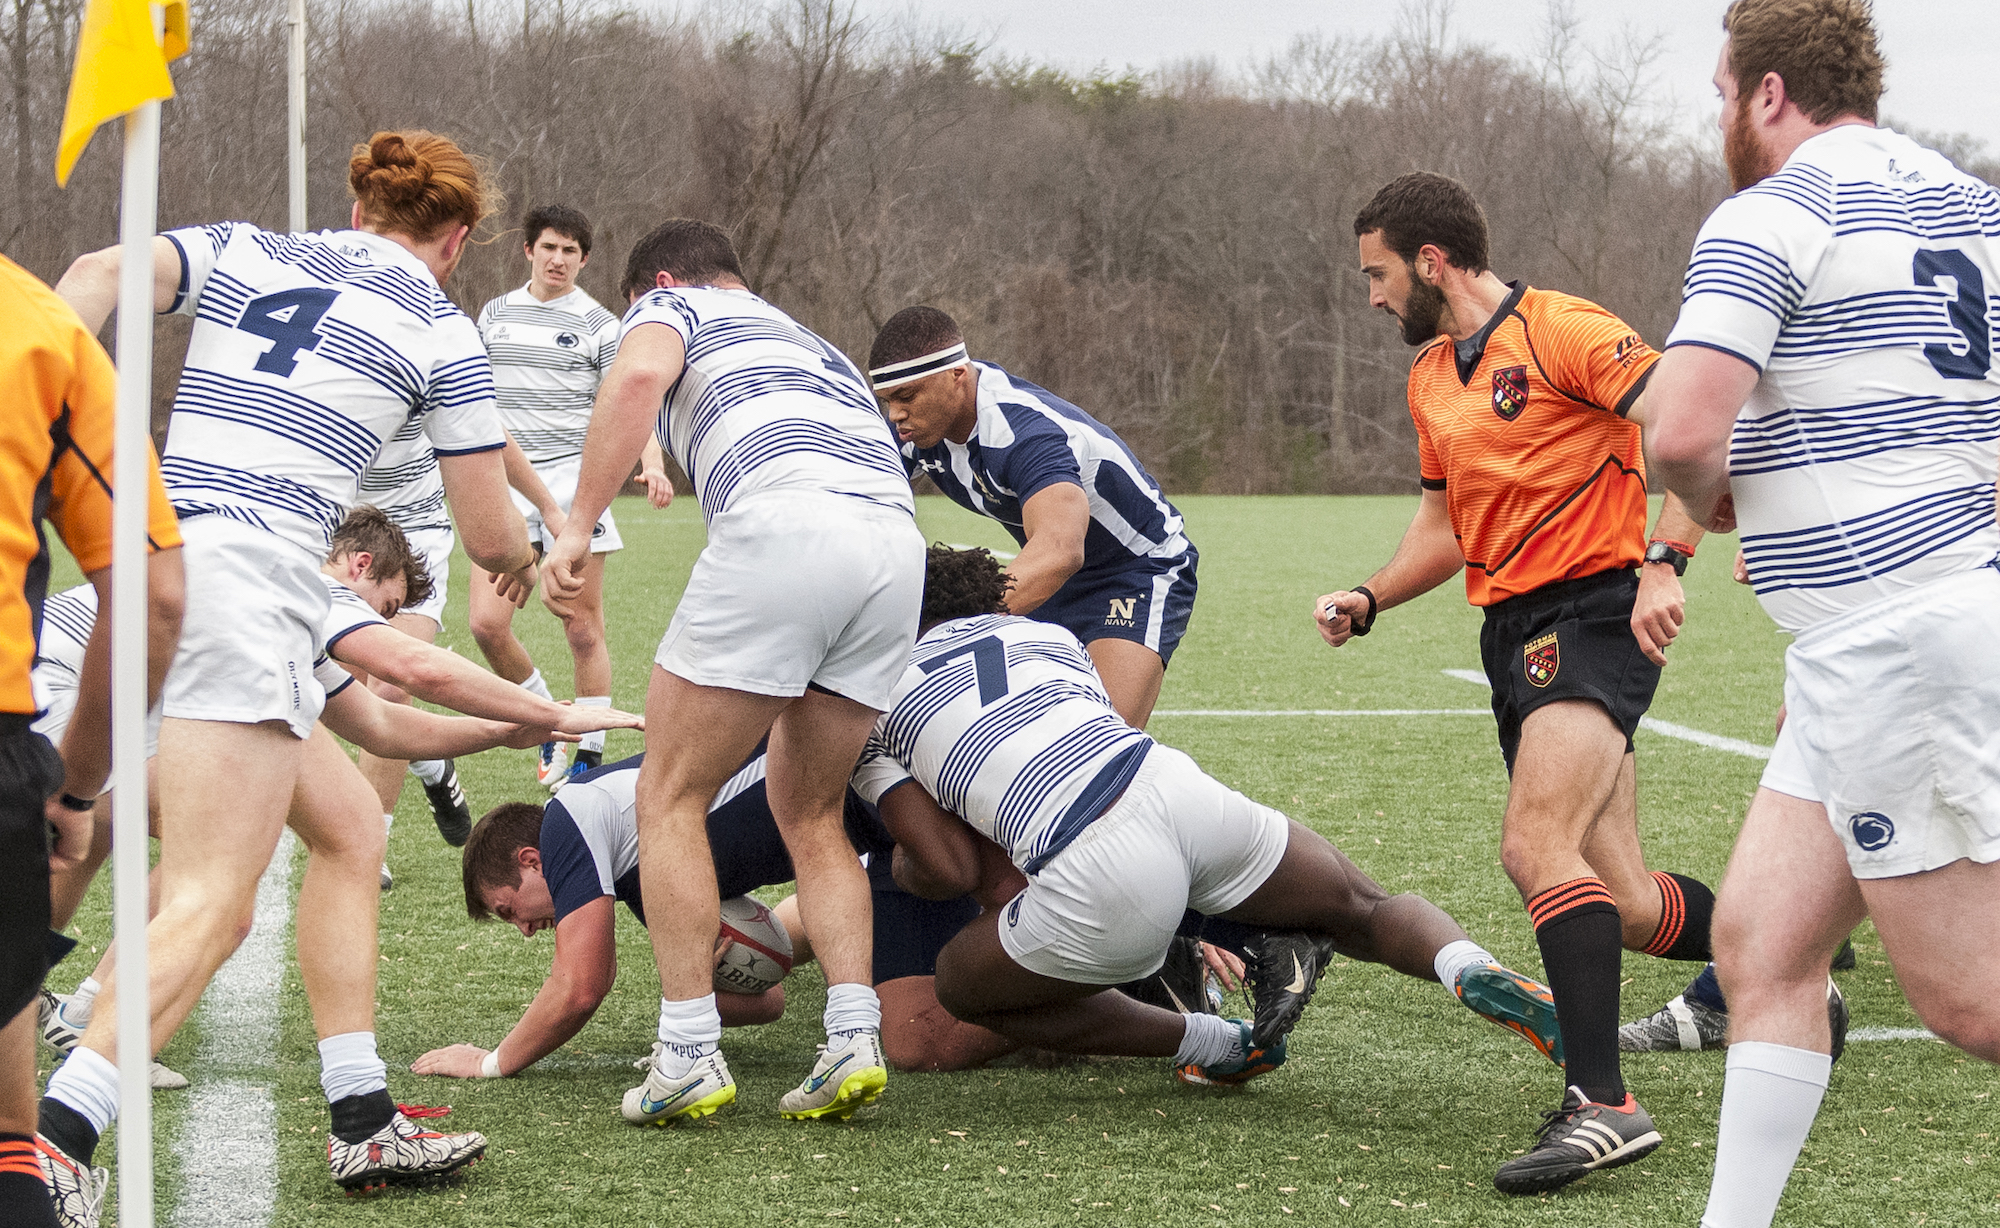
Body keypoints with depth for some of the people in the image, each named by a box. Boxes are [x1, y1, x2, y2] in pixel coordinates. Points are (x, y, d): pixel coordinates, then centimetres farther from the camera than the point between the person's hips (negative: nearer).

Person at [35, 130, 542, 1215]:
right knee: (208, 909, -12)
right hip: (248, 579, -7)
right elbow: (490, 535, 11)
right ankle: (48, 1147, -29)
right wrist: (521, 558, 34)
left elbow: (99, 273, 1)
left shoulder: (241, 252, 19)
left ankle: (363, 1123, 21)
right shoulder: (441, 332, 8)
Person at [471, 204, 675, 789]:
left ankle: (589, 758, 6)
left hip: (572, 472, -3)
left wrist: (653, 465, -24)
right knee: (486, 622, -7)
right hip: (508, 478, 3)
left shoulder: (598, 324, 1)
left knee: (583, 628, -5)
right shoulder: (495, 314, 13)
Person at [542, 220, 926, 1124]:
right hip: (897, 539, 7)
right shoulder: (809, 343, 40)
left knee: (671, 795, 5)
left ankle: (688, 1051, -2)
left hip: (785, 521, -6)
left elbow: (638, 375, -6)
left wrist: (578, 525, -7)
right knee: (810, 815, 18)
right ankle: (854, 1039, 2)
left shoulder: (671, 304, 21)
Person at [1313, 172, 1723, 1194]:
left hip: (1596, 608, -8)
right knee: (1619, 901, 6)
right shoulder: (1431, 378, 17)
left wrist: (1662, 560, -25)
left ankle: (1601, 1103, -28)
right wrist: (1368, 599, 11)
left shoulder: (1562, 332, -9)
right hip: (1514, 631, 8)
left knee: (1536, 845, -26)